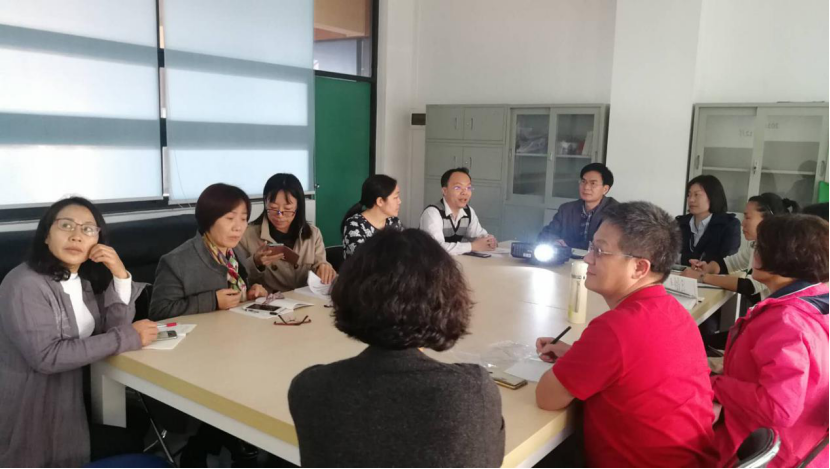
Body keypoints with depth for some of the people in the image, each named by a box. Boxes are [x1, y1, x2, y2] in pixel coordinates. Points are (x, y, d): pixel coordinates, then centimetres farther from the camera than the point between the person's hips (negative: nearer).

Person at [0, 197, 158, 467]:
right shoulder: (26, 285, -22)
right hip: (32, 413, -7)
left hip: (70, 400, 7)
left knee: (138, 441, 6)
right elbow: (46, 356, -30)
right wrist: (127, 338, -27)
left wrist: (120, 275, -17)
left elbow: (116, 327, -3)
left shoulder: (85, 278, 4)